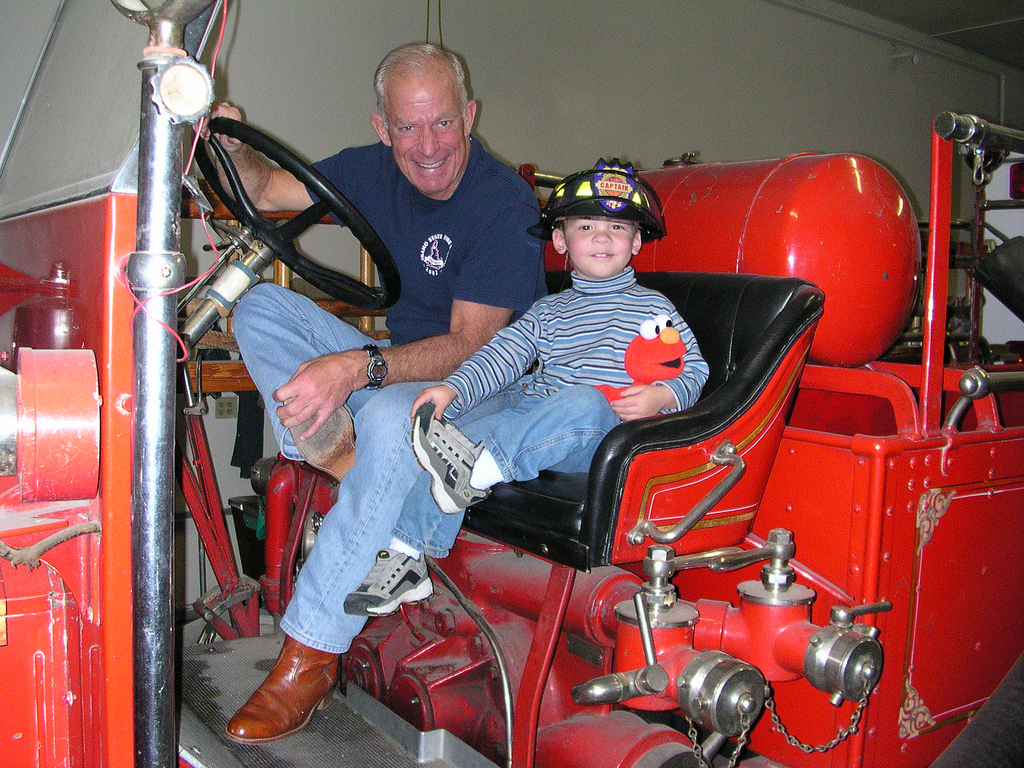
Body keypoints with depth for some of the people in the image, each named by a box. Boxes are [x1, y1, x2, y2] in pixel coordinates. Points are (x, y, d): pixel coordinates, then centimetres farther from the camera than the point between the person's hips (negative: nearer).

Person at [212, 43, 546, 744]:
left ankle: (311, 656, -25)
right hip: (397, 364, 7)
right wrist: (236, 147, -14)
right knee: (262, 306, -7)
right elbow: (266, 192, 10)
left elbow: (469, 346, -25)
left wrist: (359, 367, -38)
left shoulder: (506, 205, -19)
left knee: (393, 417, -40)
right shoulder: (376, 171, 2)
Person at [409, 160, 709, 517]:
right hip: (536, 418, 4)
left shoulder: (653, 307, 15)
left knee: (586, 401, -36)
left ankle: (480, 469, -45)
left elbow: (695, 369, 11)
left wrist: (661, 396, -11)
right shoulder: (549, 311, 23)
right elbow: (503, 353, 10)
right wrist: (452, 389, -7)